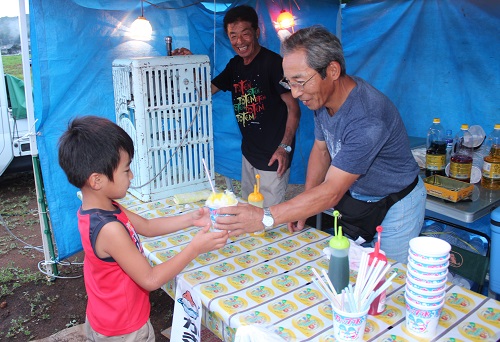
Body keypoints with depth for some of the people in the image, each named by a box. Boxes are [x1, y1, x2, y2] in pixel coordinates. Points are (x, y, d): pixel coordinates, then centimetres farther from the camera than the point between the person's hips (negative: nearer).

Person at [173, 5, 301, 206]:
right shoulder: (235, 65, 9)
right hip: (249, 151, 8)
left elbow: (293, 109, -16)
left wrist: (285, 147, -22)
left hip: (273, 155, -8)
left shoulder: (272, 62, -15)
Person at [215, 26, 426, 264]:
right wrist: (303, 208, -2)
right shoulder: (321, 98, -11)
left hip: (396, 206, -6)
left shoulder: (368, 118, -37)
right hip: (356, 197, 7)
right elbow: (321, 149, 4)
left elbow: (331, 192, -37)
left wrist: (265, 217, -42)